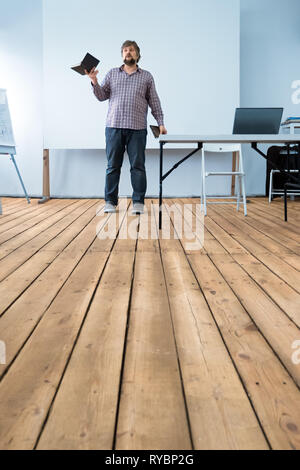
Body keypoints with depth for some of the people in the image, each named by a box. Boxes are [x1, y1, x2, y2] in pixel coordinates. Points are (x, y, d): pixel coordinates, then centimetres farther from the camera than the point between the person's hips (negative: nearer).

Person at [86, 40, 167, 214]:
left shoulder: (147, 76, 14)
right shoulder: (112, 73, 16)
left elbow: (154, 102, 11)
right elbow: (102, 96, 11)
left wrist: (161, 122, 2)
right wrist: (94, 82, -6)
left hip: (137, 128, -1)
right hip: (114, 126, 1)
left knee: (138, 166, -2)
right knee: (113, 165, 2)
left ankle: (138, 203, 5)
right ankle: (110, 202, 8)